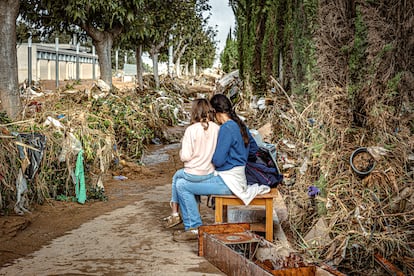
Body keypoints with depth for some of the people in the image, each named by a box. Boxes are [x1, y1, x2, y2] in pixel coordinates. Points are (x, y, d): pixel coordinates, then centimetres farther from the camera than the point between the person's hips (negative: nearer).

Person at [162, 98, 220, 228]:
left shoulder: (191, 130, -18)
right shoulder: (217, 129, -7)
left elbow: (185, 156, -18)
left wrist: (182, 149, 3)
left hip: (194, 174, -4)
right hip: (210, 172, 4)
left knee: (177, 176, 28)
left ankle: (175, 214, 34)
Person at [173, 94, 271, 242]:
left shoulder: (227, 128, -18)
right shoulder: (240, 125, 9)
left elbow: (218, 160, -20)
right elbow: (253, 149, 23)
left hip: (228, 181, -10)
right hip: (236, 177, 10)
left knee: (182, 185, -10)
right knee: (188, 180, 17)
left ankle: (195, 228, -3)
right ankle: (190, 226, 19)